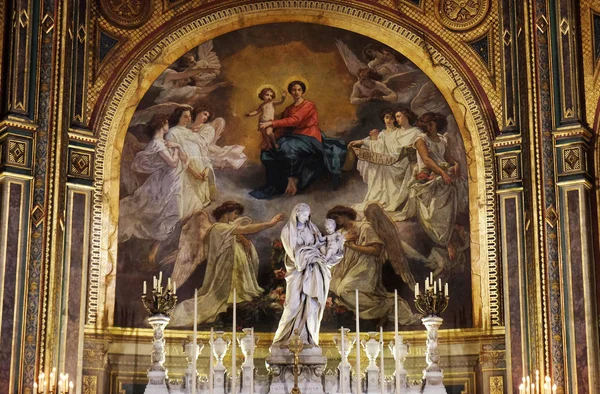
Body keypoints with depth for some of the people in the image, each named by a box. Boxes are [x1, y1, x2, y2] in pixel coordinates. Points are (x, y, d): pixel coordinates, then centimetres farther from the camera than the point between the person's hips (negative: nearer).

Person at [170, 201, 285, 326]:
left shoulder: (234, 232, 19)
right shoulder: (218, 228, -10)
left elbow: (249, 249, 15)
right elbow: (246, 229, -20)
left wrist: (244, 240, -7)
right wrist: (270, 223, -21)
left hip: (239, 276, 9)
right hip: (225, 277, -9)